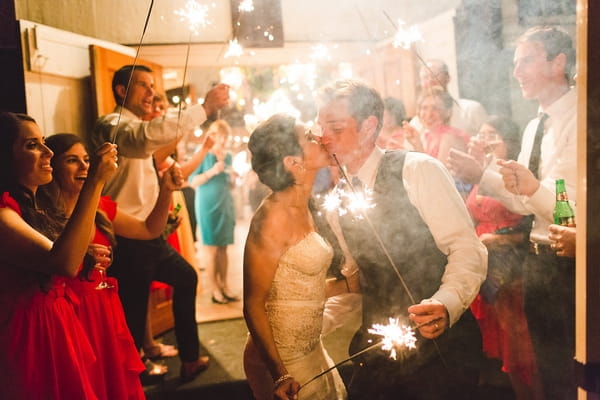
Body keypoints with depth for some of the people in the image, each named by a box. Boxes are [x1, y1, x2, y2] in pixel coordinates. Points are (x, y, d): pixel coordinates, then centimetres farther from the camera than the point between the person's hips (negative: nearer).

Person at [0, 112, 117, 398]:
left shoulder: (36, 207, 10)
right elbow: (63, 263, -33)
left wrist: (85, 257, 3)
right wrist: (94, 182, -33)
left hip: (59, 326, 9)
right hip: (29, 336, -9)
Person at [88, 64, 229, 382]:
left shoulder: (134, 126, 18)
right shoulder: (112, 126, -14)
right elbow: (148, 136, -39)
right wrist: (205, 108, -39)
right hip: (128, 240, -10)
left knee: (185, 278, 23)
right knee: (133, 320, -3)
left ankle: (190, 359, 34)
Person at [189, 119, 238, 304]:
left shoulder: (228, 156, 12)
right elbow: (193, 182, -9)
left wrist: (231, 177, -1)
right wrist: (212, 172, -19)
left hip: (226, 204, 5)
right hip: (208, 205, -5)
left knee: (223, 247, 7)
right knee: (211, 248, -1)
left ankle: (225, 286, 14)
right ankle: (214, 289, 5)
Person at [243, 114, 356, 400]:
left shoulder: (303, 210, 5)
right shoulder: (274, 217, -20)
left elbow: (303, 288, 6)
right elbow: (253, 305, -19)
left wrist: (349, 284, 13)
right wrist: (280, 375, -23)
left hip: (312, 352, 8)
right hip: (285, 363, -8)